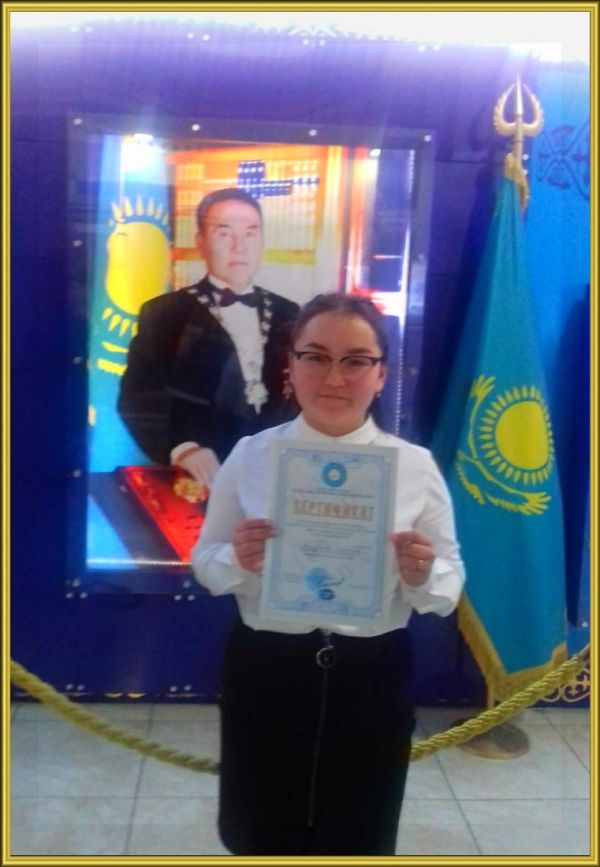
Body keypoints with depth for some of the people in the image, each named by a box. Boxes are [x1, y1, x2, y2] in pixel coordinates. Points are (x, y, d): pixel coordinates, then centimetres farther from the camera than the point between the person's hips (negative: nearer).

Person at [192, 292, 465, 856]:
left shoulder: (415, 466, -7)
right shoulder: (250, 456, -6)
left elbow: (449, 587, -1)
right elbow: (205, 565, 1)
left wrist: (423, 574, -23)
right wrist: (237, 559, -21)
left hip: (373, 682, 0)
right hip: (264, 676, 0)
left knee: (357, 841, 21)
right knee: (260, 837, 21)